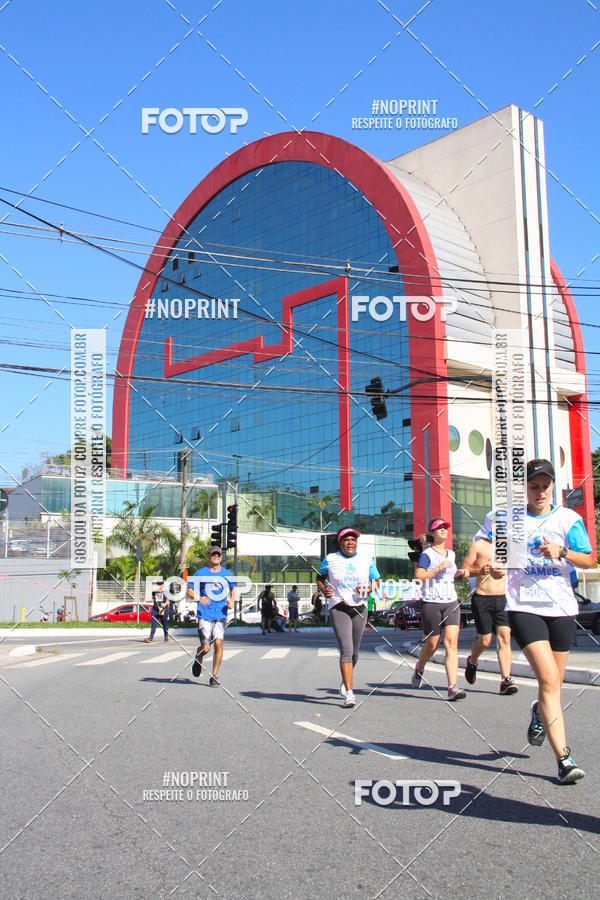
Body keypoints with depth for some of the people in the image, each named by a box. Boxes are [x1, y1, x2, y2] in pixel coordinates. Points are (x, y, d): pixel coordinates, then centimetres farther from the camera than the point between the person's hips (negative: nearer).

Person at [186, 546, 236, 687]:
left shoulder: (227, 574, 10)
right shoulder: (200, 573, 2)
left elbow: (233, 589, 25)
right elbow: (189, 590, 5)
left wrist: (231, 601, 6)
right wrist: (199, 598, -15)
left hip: (221, 614, 2)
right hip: (204, 615, -2)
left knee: (218, 643, -12)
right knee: (205, 648, -4)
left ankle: (214, 676, 2)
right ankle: (198, 659, 33)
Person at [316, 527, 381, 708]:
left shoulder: (367, 558, 5)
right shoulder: (330, 559, 0)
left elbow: (377, 581, 10)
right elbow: (320, 578, 15)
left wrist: (368, 588, -12)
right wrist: (324, 590, -6)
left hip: (360, 608, 3)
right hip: (338, 608, -3)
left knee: (354, 652, 12)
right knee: (346, 649, -17)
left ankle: (345, 680, 41)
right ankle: (349, 693, -17)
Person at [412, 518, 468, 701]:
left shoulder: (451, 554, 16)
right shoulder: (427, 553, -4)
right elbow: (419, 575, -14)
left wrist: (459, 572, 11)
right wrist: (438, 568, -20)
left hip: (451, 603, 4)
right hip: (431, 603, -4)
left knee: (451, 643, -10)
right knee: (432, 645, 6)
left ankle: (453, 687, -14)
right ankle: (419, 668, 38)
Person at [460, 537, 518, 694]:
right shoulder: (477, 546, 0)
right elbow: (464, 569, -2)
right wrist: (479, 571, -22)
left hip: (502, 598, 3)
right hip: (482, 599, -3)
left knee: (504, 637, -9)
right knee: (485, 640, 1)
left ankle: (506, 680, -9)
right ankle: (472, 661, 33)